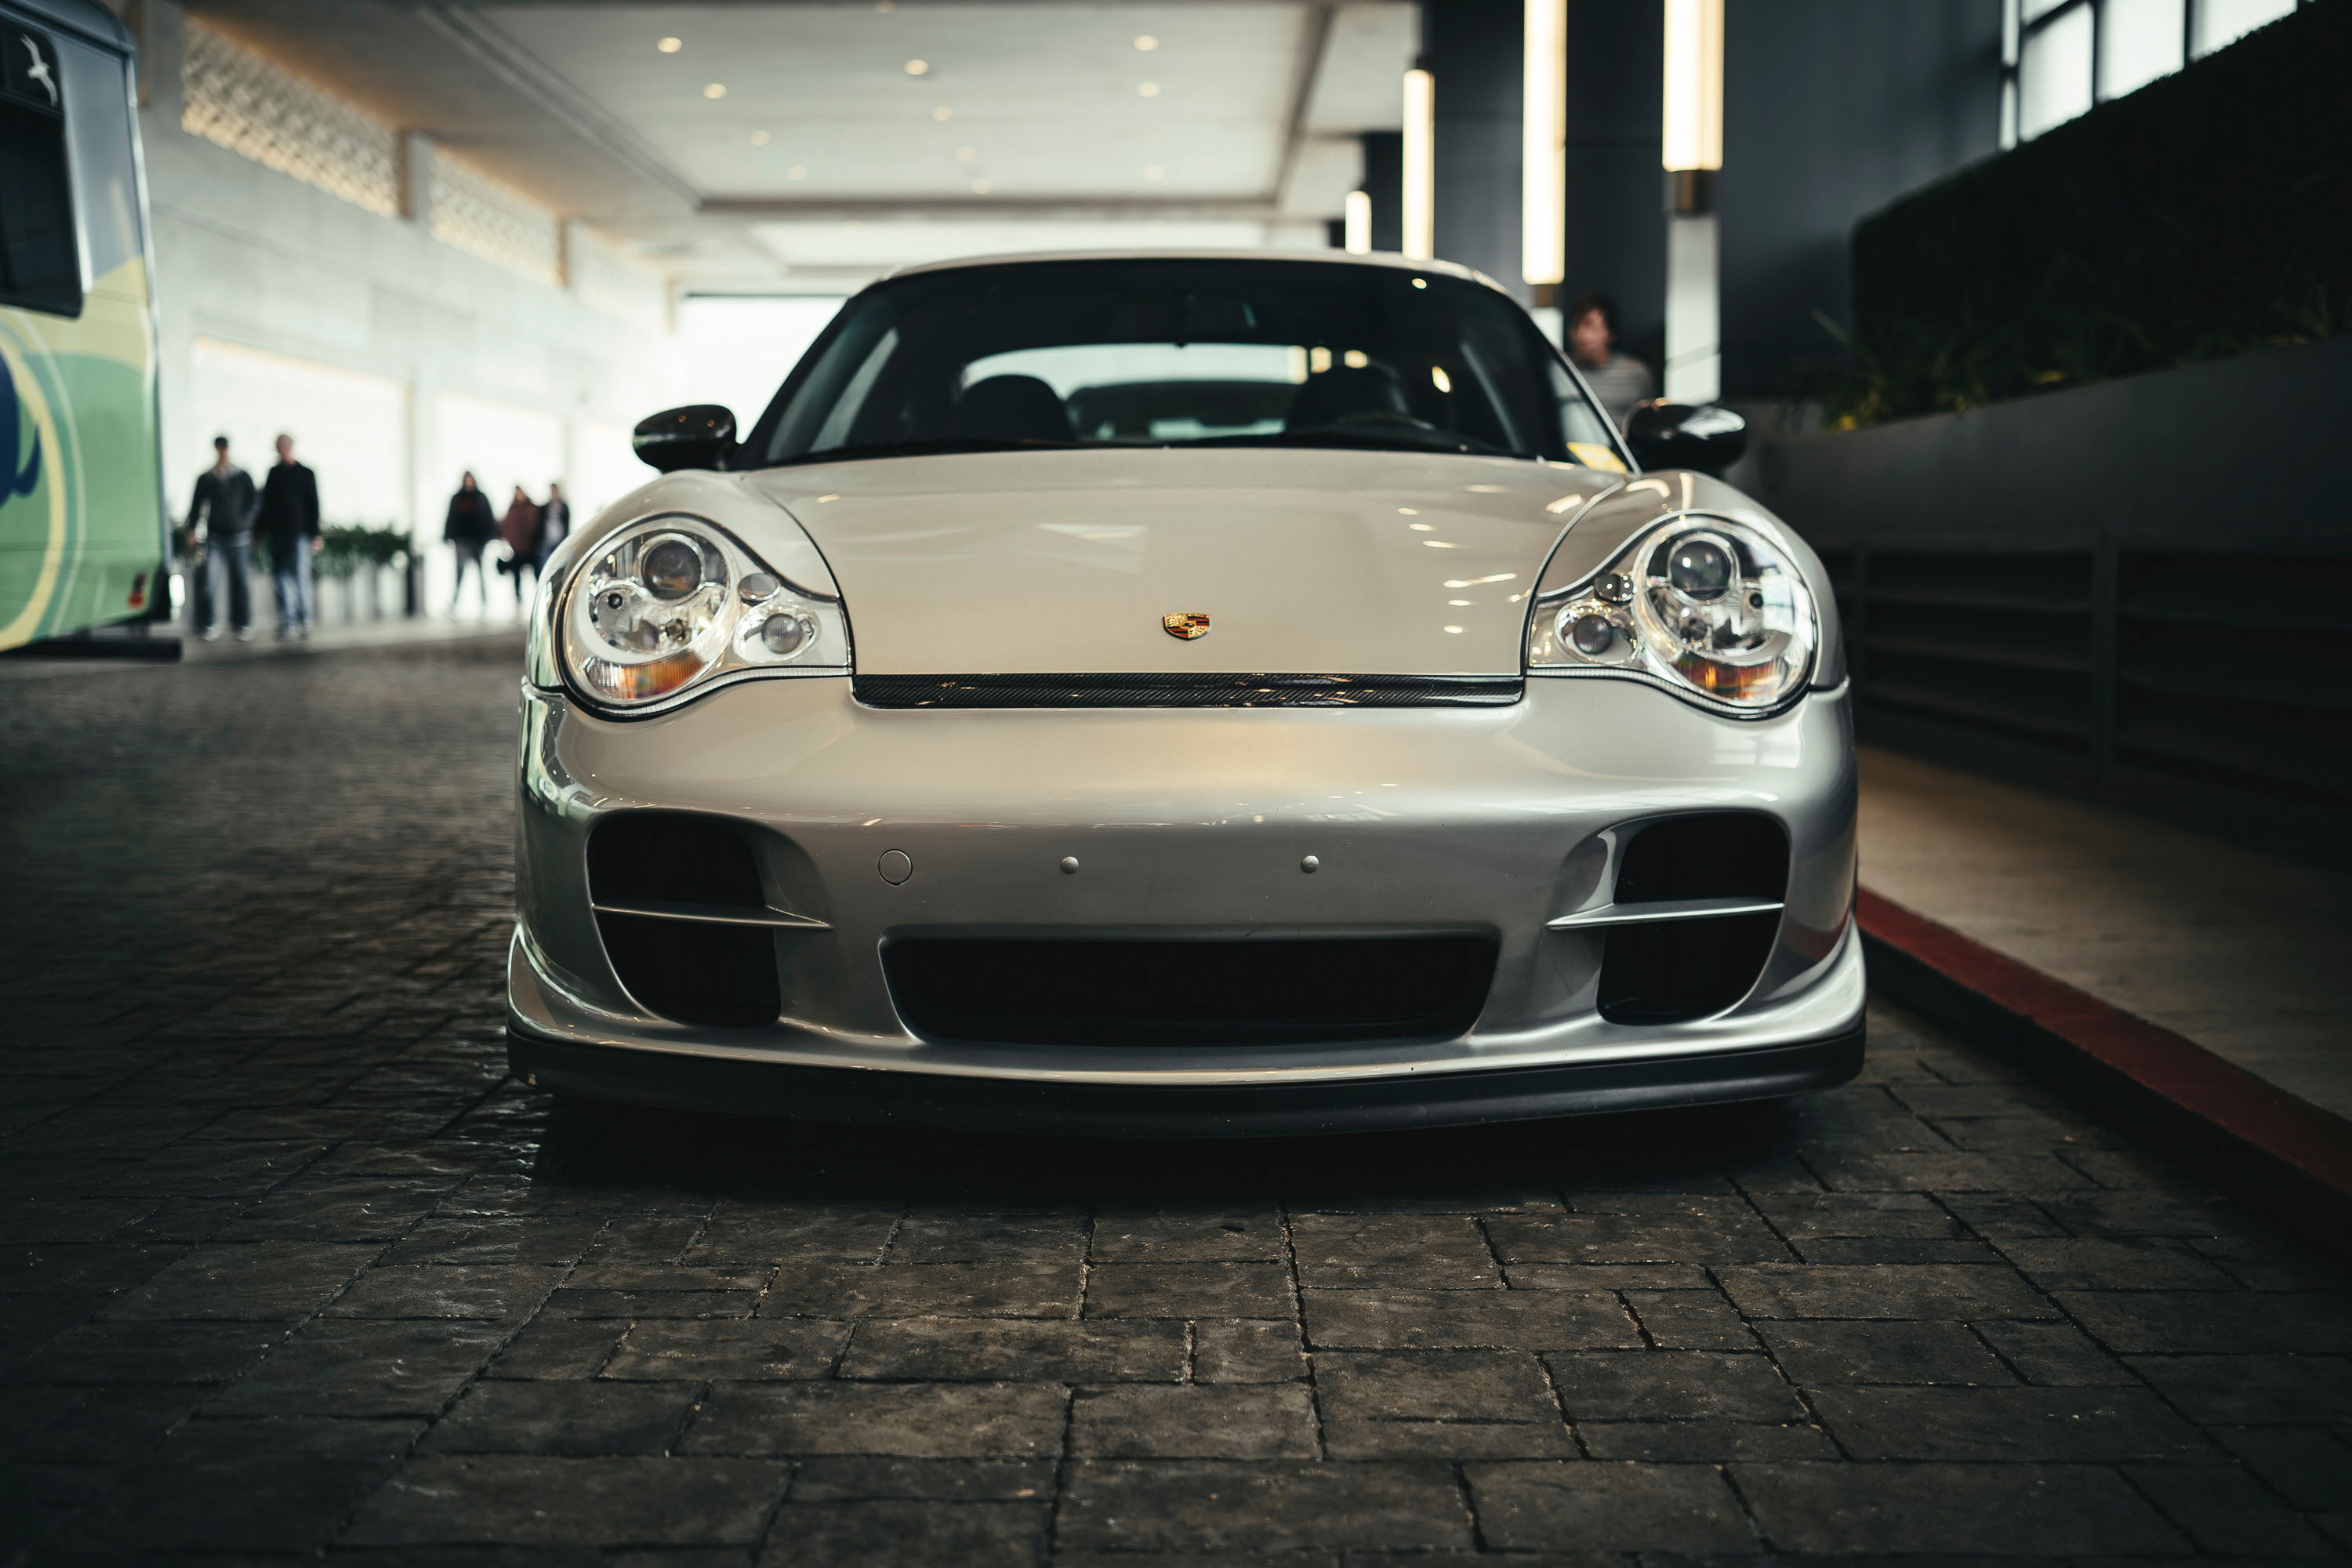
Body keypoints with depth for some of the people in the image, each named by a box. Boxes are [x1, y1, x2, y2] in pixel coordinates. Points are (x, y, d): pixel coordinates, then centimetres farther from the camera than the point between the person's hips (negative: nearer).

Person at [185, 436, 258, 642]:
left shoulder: (243, 477, 2)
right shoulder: (205, 479, 4)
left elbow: (255, 502, 7)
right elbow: (197, 505, 10)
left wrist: (245, 521, -6)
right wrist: (192, 529, 2)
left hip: (239, 537, 0)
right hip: (215, 538, 0)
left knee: (242, 583, 3)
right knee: (210, 582, -8)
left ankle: (244, 625, 14)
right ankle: (211, 627, 1)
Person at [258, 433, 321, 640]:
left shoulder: (306, 474, 4)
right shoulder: (273, 474, 13)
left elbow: (314, 506, 1)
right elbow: (266, 504, 17)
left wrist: (316, 535, -6)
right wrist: (261, 531, 13)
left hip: (299, 534, -4)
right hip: (277, 535, 4)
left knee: (300, 577, -9)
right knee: (281, 579, 2)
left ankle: (304, 620, 1)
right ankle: (287, 623, 6)